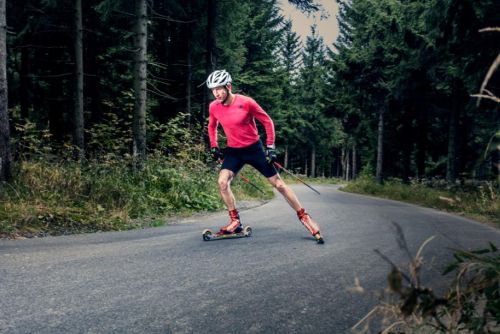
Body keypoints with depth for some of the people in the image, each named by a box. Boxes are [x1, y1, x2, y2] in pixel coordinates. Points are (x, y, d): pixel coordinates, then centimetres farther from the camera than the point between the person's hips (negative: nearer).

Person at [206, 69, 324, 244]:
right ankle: (235, 222, -3)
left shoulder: (246, 102, -20)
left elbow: (267, 121, -9)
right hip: (233, 151, 4)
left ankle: (304, 216, 13)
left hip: (253, 149, -3)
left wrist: (270, 147, -11)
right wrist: (214, 147, 8)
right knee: (222, 182, -18)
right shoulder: (214, 107, -7)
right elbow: (212, 126, 14)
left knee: (278, 184, 0)